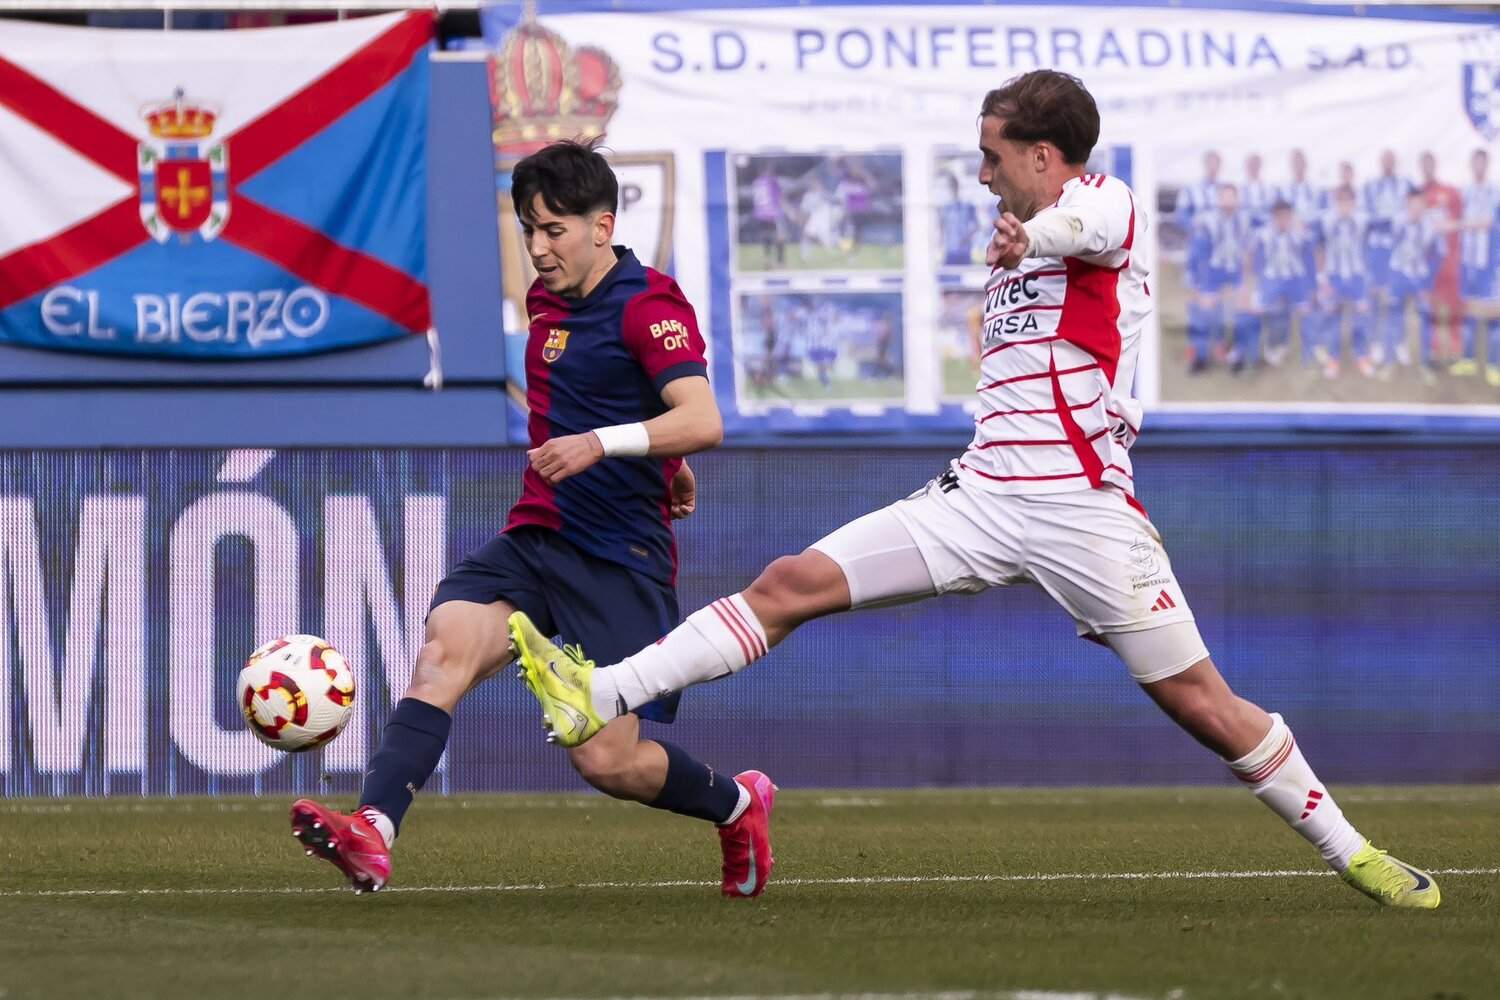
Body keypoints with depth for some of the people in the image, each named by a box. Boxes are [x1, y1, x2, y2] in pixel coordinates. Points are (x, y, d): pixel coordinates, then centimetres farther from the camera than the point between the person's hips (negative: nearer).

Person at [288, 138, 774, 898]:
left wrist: (604, 445, -39)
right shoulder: (547, 300, 14)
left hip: (620, 562, -7)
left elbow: (701, 421, -26)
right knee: (444, 648, -23)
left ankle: (737, 804, 23)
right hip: (532, 542, 7)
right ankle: (373, 835, -39)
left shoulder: (648, 306, -11)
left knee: (606, 759, -9)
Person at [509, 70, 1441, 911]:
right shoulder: (1017, 248, 21)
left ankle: (1350, 850, 12)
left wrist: (1037, 234, -53)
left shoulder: (1105, 199, -5)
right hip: (983, 495, 7)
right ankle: (600, 697, -12)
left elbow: (1091, 223, -32)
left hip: (1084, 511, -7)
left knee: (1201, 702, -5)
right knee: (791, 583, -6)